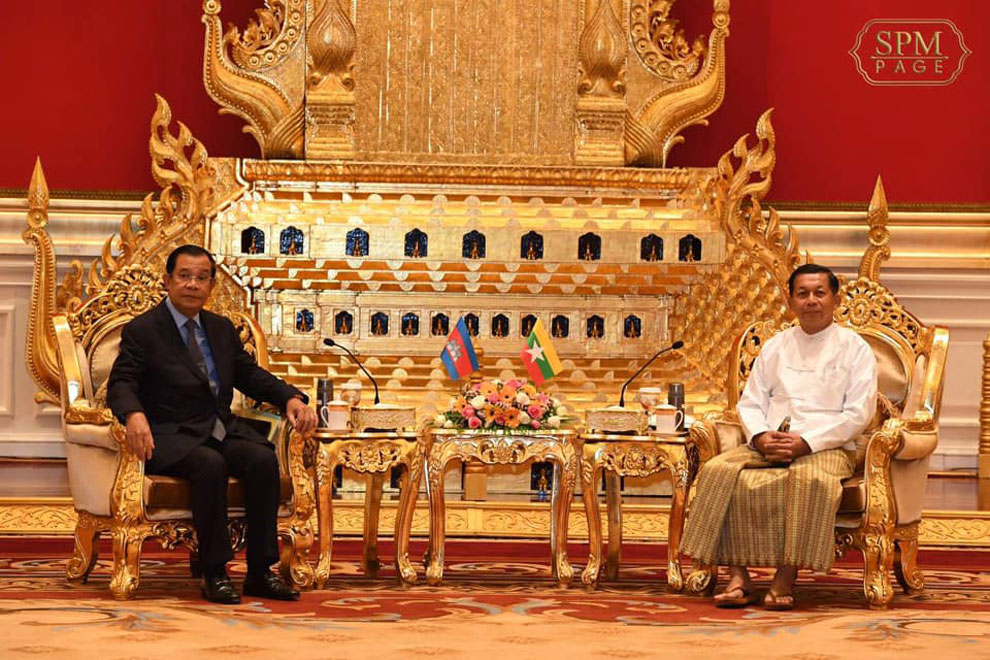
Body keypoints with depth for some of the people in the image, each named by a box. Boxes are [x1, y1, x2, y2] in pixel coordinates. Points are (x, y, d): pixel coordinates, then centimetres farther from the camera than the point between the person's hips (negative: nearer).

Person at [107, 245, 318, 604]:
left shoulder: (222, 329, 18)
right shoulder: (142, 330, 0)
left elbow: (251, 375, 19)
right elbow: (120, 384, -11)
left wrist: (291, 398, -1)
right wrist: (134, 415, -34)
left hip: (222, 432, 6)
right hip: (171, 437, -5)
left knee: (264, 459, -24)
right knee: (210, 465, -35)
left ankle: (260, 571, -20)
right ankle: (214, 574, -27)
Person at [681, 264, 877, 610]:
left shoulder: (854, 347, 6)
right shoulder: (775, 347, 19)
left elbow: (858, 413, -4)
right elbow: (750, 402, 16)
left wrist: (806, 442, -15)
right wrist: (761, 437, -7)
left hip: (826, 447, -4)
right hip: (769, 444, 4)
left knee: (809, 479, -40)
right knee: (720, 471, -26)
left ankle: (786, 578, -32)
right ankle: (738, 578, -28)